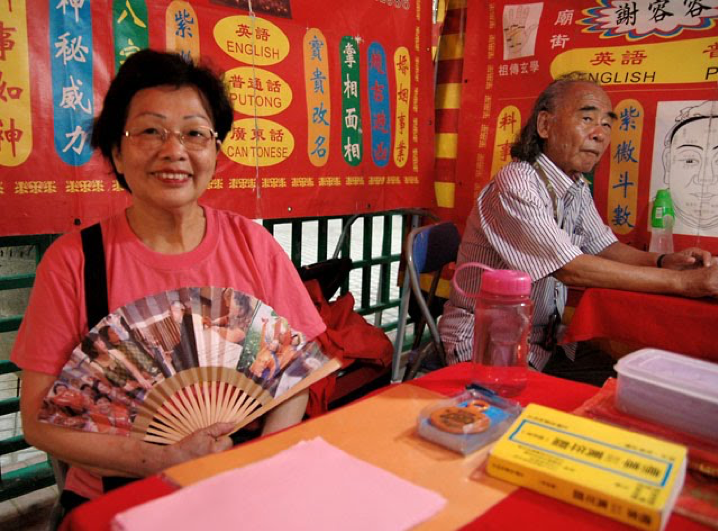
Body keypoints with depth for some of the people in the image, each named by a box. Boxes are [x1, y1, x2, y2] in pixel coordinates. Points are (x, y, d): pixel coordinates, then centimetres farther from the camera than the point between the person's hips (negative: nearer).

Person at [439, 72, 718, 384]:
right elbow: (571, 269, -27)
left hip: (545, 340, 8)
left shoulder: (577, 187, 5)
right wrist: (681, 282, -24)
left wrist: (663, 262, -9)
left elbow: (604, 247, 12)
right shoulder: (515, 187, -24)